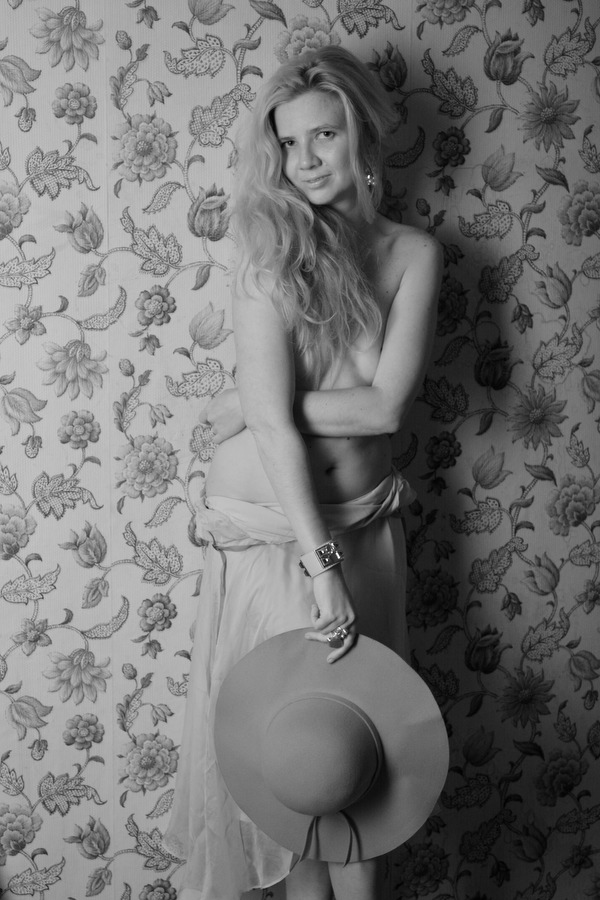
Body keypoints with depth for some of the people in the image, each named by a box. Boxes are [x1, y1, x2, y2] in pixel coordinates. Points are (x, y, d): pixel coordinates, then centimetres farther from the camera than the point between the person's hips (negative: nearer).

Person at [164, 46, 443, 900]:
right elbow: (274, 420, -18)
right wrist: (321, 563, -22)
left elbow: (384, 405, -12)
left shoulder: (414, 252, -2)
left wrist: (247, 404, -13)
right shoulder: (270, 251, -10)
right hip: (271, 528, -2)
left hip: (365, 521, 3)